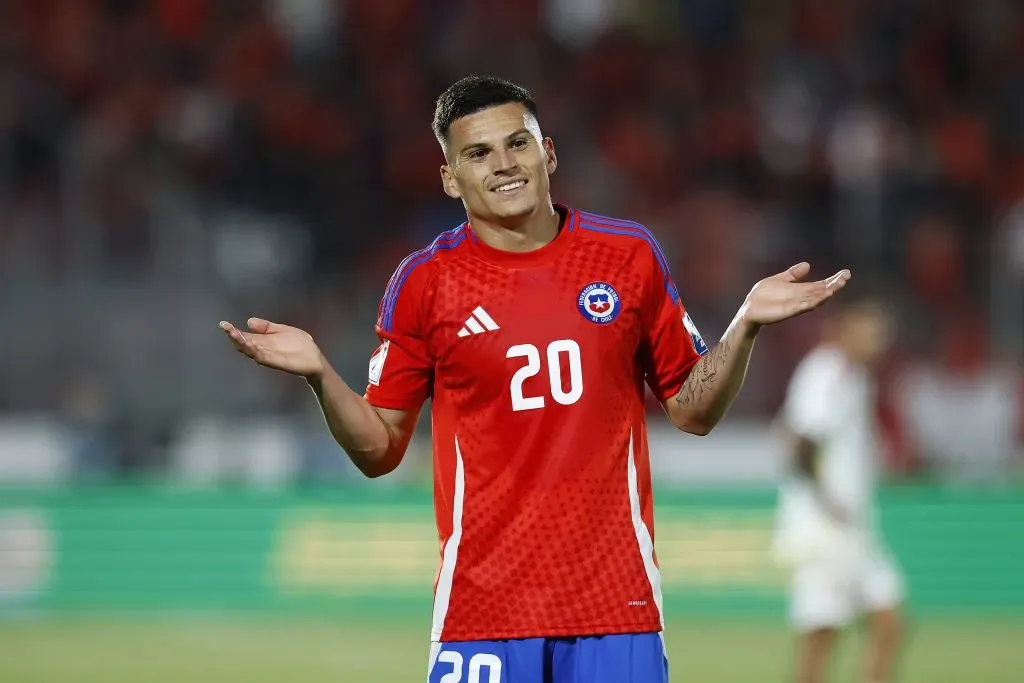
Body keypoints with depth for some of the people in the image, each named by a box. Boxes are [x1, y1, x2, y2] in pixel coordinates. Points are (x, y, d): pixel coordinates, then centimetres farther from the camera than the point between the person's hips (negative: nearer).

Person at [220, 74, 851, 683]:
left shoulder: (632, 256, 5)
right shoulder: (424, 282, 2)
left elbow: (693, 411, 13)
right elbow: (380, 450, 7)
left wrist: (745, 326, -2)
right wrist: (320, 374, -9)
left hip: (618, 595, 1)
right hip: (483, 603, -1)